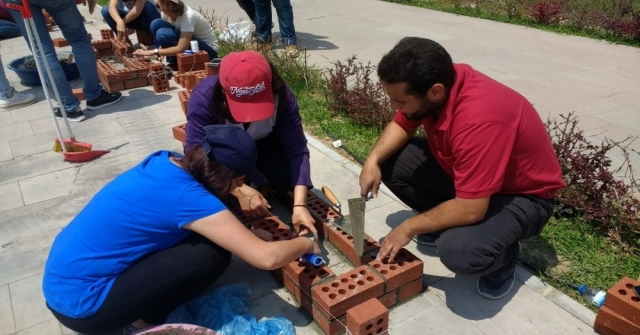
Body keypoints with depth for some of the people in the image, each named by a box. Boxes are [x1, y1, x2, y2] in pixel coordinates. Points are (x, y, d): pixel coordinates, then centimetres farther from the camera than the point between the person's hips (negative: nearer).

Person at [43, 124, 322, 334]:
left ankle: (140, 312, 14)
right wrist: (305, 244, -5)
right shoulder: (185, 196, -25)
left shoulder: (167, 162, -2)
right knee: (214, 252, -16)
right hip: (80, 304, -8)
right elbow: (266, 258, -24)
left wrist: (245, 234, 10)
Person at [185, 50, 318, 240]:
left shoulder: (282, 96, -31)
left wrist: (299, 205, -42)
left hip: (262, 143, 1)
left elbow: (297, 148, -31)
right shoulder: (204, 98, -37)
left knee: (285, 177, -25)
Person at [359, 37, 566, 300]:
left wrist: (409, 228, -22)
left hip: (522, 195, -7)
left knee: (459, 251, -35)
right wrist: (373, 160, -17)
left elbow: (470, 209, -35)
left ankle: (503, 254, 1)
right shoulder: (438, 82, -16)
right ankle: (443, 224, 11)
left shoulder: (479, 120, -39)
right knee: (389, 162, -6)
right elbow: (401, 125, 2)